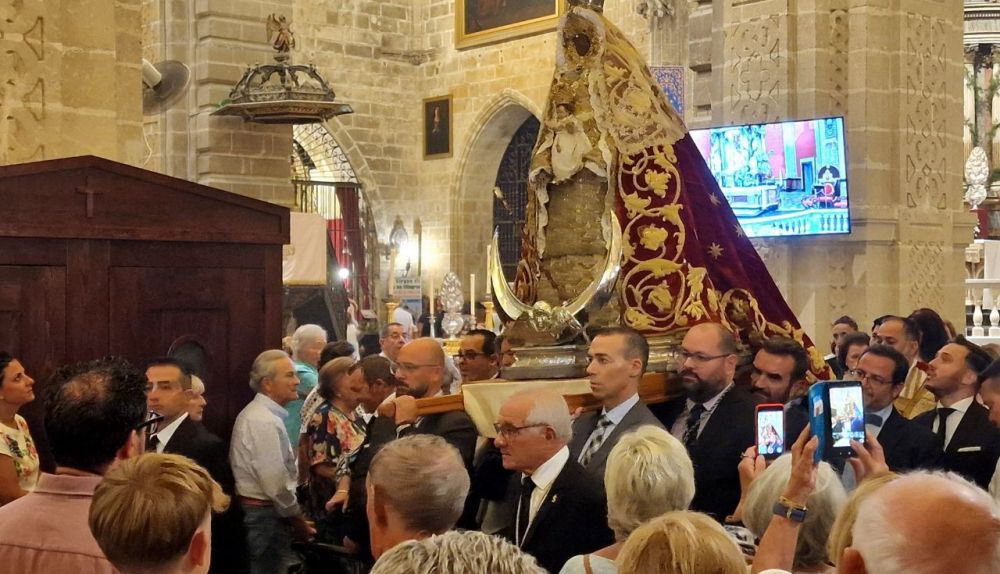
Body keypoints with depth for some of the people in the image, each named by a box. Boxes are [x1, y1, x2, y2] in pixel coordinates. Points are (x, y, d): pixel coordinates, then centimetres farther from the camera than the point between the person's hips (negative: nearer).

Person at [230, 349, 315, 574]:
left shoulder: (255, 413, 13)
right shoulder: (266, 421, -18)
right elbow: (276, 483, -22)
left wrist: (295, 519, 11)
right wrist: (300, 523, -10)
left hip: (251, 511, 10)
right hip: (266, 516, -10)